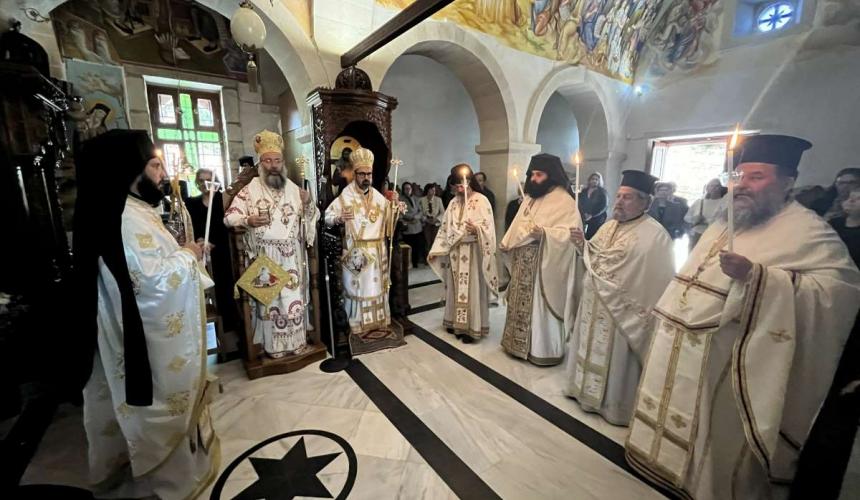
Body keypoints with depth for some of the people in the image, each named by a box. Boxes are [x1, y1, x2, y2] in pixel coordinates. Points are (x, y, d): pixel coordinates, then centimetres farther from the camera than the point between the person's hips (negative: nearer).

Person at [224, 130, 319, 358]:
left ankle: (297, 340, 24)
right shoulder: (250, 189, 0)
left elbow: (313, 218, 10)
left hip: (292, 257, 2)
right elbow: (228, 217, 0)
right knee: (268, 299, 6)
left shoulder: (294, 189, 8)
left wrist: (309, 203, -10)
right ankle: (273, 345, 20)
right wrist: (248, 220, -19)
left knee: (294, 297, 8)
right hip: (264, 257, -2)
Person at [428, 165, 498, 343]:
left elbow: (489, 229, -11)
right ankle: (456, 322, 24)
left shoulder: (481, 201, -7)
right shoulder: (454, 203, 10)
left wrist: (477, 229, -33)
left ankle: (471, 327, 9)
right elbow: (445, 228, 11)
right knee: (455, 287, 11)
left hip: (472, 252, -5)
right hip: (455, 252, 6)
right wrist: (435, 251, 8)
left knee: (471, 288, -1)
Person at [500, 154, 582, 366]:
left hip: (543, 264, -7)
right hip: (522, 263, 8)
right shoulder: (530, 197, 12)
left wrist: (544, 232, -35)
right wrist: (506, 244, 7)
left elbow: (570, 233, -21)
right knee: (521, 304, 15)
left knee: (540, 307, 2)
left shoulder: (564, 201, -12)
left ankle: (544, 350, 19)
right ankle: (520, 343, 30)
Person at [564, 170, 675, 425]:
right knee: (592, 348, 20)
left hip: (623, 310, -7)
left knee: (615, 357, 8)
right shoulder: (609, 226, 7)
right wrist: (583, 245, -4)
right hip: (594, 304, 7)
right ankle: (589, 389, 40)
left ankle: (614, 404, 28)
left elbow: (659, 281, -16)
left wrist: (644, 313, -17)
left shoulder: (655, 235, -15)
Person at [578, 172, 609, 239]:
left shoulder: (602, 192, 3)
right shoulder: (584, 191, 13)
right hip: (584, 219, 3)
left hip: (597, 219, -3)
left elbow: (604, 206, -5)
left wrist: (592, 215, -13)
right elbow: (580, 204, 10)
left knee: (592, 238, -12)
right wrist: (584, 214, -7)